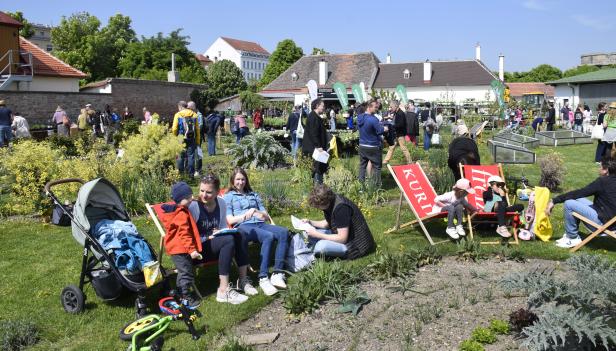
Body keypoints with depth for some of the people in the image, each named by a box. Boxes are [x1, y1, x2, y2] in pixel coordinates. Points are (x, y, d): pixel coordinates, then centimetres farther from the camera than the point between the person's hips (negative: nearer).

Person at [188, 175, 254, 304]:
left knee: (238, 235, -19)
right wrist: (209, 237, -22)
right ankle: (223, 291, -31)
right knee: (229, 240, -29)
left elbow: (224, 228, 9)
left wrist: (220, 233, -12)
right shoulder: (193, 206, -16)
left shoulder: (221, 203, 3)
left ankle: (243, 280, -12)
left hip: (214, 243, 6)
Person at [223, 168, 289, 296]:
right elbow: (230, 220, 4)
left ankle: (278, 273, -34)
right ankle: (263, 279, -40)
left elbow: (266, 216, 19)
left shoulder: (254, 195, 29)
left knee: (284, 232, -28)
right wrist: (246, 214, -8)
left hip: (260, 224, 5)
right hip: (243, 227, -4)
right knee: (269, 236, -36)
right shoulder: (228, 197, 17)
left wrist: (256, 211, -2)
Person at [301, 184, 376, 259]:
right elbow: (327, 223, 14)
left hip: (357, 246, -9)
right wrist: (310, 222, -1)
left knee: (322, 245, -29)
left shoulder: (340, 207, -29)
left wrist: (317, 235, -22)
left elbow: (342, 239, -27)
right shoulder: (329, 201, -2)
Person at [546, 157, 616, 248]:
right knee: (577, 199, 16)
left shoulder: (603, 181, -17)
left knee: (569, 204, -12)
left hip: (602, 222, -9)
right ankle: (571, 234, 18)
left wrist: (554, 201, -12)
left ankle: (573, 238, 0)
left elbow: (579, 193, -16)